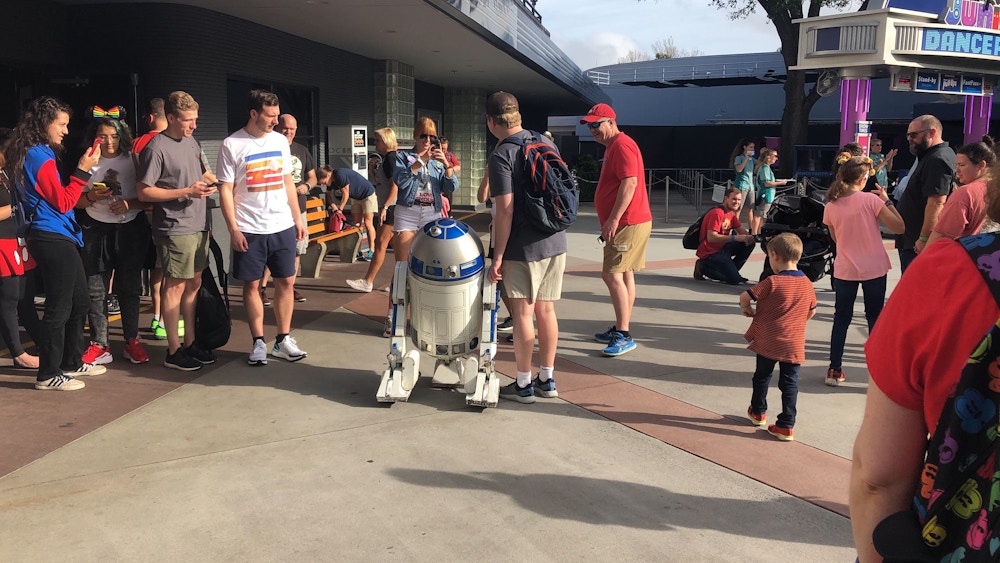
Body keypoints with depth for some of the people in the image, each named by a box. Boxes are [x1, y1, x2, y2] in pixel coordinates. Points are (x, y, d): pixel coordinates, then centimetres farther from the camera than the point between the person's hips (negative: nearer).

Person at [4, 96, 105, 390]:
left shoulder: (27, 154, 15)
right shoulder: (40, 157, -15)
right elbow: (63, 203, -12)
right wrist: (83, 169, -12)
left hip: (54, 239, 10)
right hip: (55, 239, -10)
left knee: (79, 302, 18)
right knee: (59, 308, -2)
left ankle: (72, 362, 28)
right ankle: (48, 375, 8)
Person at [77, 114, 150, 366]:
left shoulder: (132, 160, 1)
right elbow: (75, 201, 6)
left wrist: (129, 204, -19)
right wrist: (91, 197, -13)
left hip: (130, 229, -1)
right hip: (96, 231, 1)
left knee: (129, 288, 7)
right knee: (95, 290, 1)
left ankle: (132, 341, 18)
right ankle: (99, 345, 9)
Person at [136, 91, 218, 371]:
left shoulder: (192, 142, 13)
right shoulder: (156, 148, -12)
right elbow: (144, 191, -15)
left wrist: (207, 185, 8)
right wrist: (186, 192, -19)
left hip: (199, 226, 8)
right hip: (175, 229, -8)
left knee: (194, 284, 13)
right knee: (176, 286, -2)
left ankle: (190, 343, 23)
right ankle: (173, 351, 7)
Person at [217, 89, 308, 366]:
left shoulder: (280, 141, 7)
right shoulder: (232, 145, -6)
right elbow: (225, 190, -6)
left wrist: (298, 218, 11)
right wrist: (233, 230, -11)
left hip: (283, 227, 4)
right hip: (249, 230, -4)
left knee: (286, 281, 6)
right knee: (251, 284, 4)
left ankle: (283, 339, 18)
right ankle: (258, 343, 15)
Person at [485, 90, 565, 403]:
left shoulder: (501, 156, -14)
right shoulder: (546, 142, 8)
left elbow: (505, 211, -19)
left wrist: (497, 257, -14)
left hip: (524, 248, -7)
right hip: (556, 243, 7)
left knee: (522, 315, 2)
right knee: (546, 310, 13)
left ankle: (523, 385, 12)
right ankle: (547, 380, 23)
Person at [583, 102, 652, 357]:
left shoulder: (622, 145, -13)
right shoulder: (613, 146, 19)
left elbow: (629, 183, -24)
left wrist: (613, 219, -27)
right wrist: (610, 222, 25)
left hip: (628, 223, -11)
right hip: (624, 223, 11)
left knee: (612, 274, -13)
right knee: (624, 274, 13)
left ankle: (624, 336, -11)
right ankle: (620, 329, 21)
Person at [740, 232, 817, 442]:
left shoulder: (772, 282, -15)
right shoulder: (807, 283, 1)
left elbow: (744, 297, -14)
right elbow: (812, 311, 13)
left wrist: (747, 309, 6)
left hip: (768, 341, -3)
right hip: (794, 344, 3)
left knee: (762, 377, 17)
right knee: (790, 383, 7)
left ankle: (758, 412, 34)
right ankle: (786, 426, 6)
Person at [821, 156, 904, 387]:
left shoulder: (831, 206, -1)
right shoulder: (871, 200, -12)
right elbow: (898, 227, -10)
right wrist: (887, 200, -2)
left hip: (845, 270, 2)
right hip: (874, 269, -2)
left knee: (841, 319, 12)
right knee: (875, 319, 9)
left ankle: (834, 370, 13)